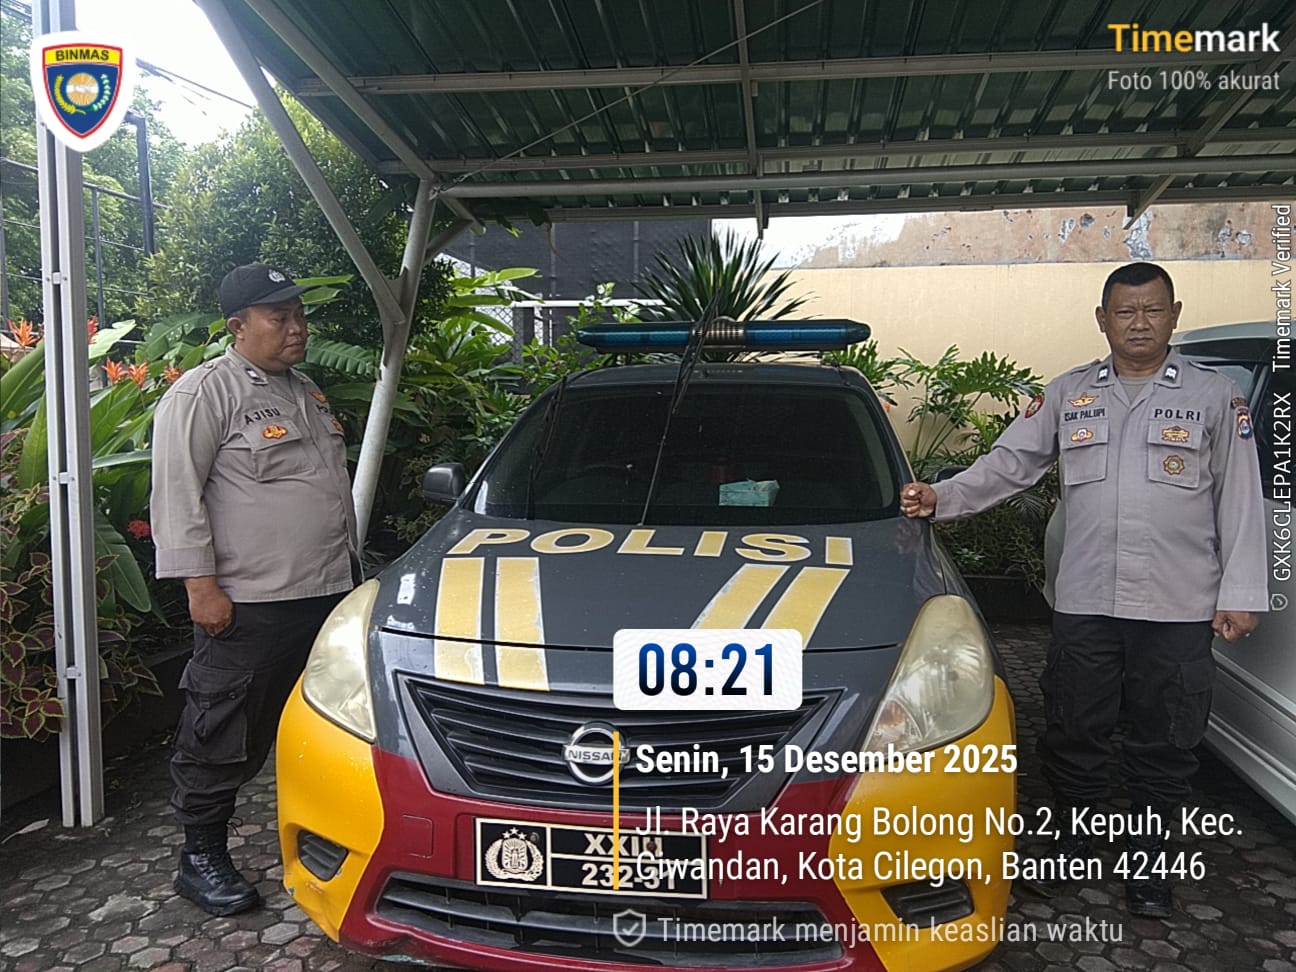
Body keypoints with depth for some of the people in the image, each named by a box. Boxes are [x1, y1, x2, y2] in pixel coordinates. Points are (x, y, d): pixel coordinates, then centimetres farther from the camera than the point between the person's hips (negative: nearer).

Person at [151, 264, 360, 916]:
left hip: (328, 596, 8)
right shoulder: (204, 392, -8)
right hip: (248, 604, -8)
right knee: (225, 740, 3)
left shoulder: (307, 393, 18)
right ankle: (202, 859, 19)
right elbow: (177, 494, -13)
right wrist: (200, 582, -18)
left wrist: (352, 565, 24)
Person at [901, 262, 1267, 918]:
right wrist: (941, 498, -7)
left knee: (1165, 741, 9)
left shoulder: (1214, 396, 4)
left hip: (1179, 608, -1)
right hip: (1084, 601, 1)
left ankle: (1147, 856, 28)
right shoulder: (1067, 395, 9)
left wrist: (1241, 593, -2)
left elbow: (1240, 501, 3)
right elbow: (1007, 464, 7)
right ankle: (1073, 838, 31)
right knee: (1074, 729, 9)